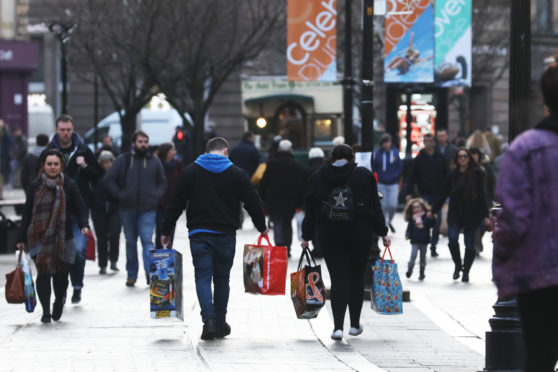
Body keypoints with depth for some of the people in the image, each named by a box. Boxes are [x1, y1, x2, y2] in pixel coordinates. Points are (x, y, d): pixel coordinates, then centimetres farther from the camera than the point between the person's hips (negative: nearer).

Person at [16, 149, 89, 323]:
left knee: (61, 274, 1)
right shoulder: (35, 186, 6)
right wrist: (21, 238, 8)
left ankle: (59, 301, 30)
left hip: (63, 238, 0)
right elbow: (27, 213, 9)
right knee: (43, 274, -9)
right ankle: (45, 311, -3)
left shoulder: (69, 186, 3)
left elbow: (80, 208, 3)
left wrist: (84, 225, -16)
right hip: (40, 238, 0)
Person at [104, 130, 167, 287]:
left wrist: (155, 196, 1)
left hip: (148, 209, -1)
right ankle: (131, 275, 17)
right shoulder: (123, 160, 1)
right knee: (130, 242, 9)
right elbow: (109, 180, 2)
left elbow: (162, 182, 16)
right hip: (128, 209, 1)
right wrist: (120, 196, -6)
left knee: (147, 240, -13)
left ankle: (150, 273, -19)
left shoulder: (154, 161, 6)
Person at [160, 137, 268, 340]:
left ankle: (209, 320, -20)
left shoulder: (190, 172, 3)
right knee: (222, 278, 12)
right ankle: (220, 324, 17)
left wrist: (166, 231, 10)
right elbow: (253, 203, 4)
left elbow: (176, 204, 3)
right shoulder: (236, 174, 2)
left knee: (203, 277, -1)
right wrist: (262, 227, 19)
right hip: (226, 235, 1)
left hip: (199, 234, -1)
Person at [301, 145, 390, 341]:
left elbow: (311, 211, 5)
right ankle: (355, 324, 21)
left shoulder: (317, 178, 4)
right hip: (359, 235, 0)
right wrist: (382, 232, 7)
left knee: (338, 279, 0)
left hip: (329, 236, 0)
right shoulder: (364, 175, 1)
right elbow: (375, 206, 1)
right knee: (357, 277, 14)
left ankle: (338, 326, -12)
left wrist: (307, 236, 12)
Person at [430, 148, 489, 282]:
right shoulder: (453, 175, 5)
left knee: (470, 244, 4)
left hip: (472, 214, -2)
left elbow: (482, 195, -4)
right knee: (452, 239, -15)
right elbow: (443, 194, 10)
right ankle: (457, 265, 8)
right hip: (455, 214, 2)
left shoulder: (476, 174, -2)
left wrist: (485, 215, -8)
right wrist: (433, 210, 10)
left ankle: (466, 271, 19)